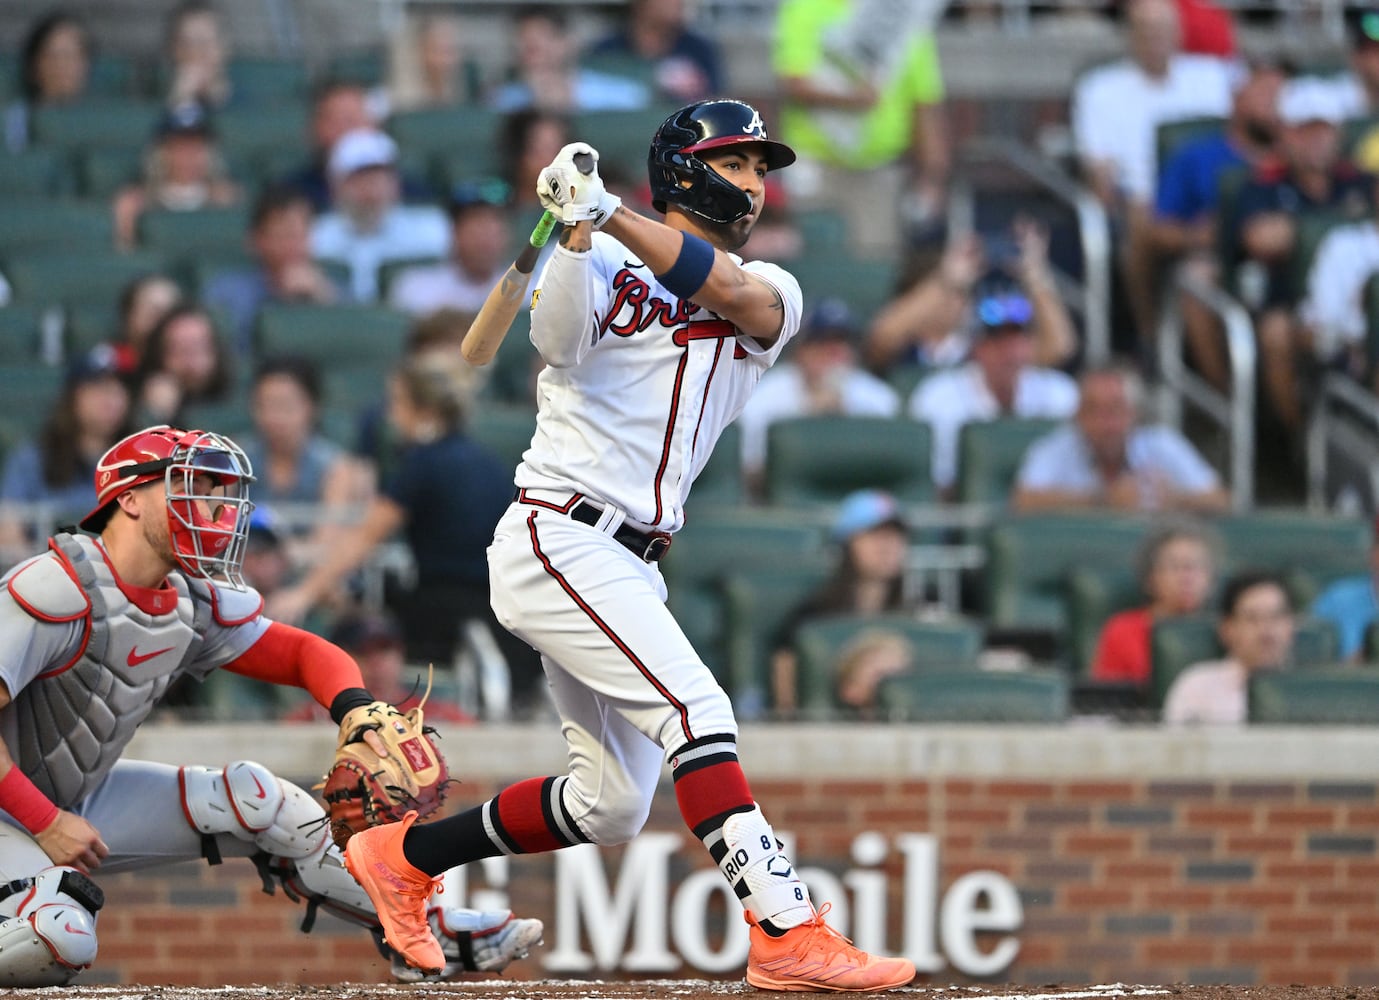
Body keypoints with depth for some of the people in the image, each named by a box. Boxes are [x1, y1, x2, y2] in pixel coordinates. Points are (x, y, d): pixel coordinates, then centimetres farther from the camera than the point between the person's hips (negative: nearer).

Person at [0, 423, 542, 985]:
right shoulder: (60, 589, -25)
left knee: (249, 796, 2)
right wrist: (47, 826, -25)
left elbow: (304, 653, 11)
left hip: (80, 800, 8)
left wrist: (354, 707, -12)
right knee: (54, 943, -36)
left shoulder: (194, 607, 1)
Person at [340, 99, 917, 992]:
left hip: (630, 565, 7)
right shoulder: (607, 267, 1)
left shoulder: (772, 295, 11)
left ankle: (402, 856, 25)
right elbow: (558, 342, -20)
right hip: (559, 540, -7)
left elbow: (732, 291, -13)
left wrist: (615, 216, -22)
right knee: (699, 713, -22)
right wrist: (582, 225, -32)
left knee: (611, 808, 9)